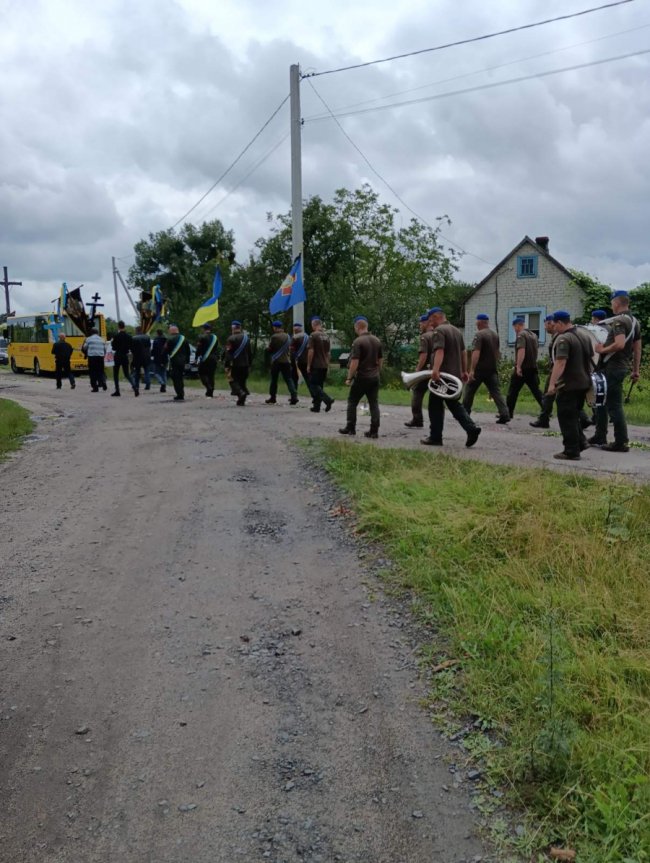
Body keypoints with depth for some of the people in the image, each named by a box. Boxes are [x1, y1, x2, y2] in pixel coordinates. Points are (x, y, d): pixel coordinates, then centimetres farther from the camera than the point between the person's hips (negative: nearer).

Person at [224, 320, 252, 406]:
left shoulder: (231, 338, -8)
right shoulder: (246, 338, 10)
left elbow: (228, 353, -13)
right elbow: (250, 353, 14)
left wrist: (227, 365, -11)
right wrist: (249, 364, 20)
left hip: (235, 364, -5)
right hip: (245, 365, 5)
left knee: (233, 381, 1)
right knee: (242, 382, 13)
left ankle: (241, 393, -25)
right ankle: (241, 401, 10)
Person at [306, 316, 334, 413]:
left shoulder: (313, 335, -11)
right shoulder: (326, 336, 11)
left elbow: (311, 351, -15)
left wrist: (308, 365, -9)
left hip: (315, 365, -7)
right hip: (324, 365, 7)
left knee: (313, 385, -4)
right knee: (319, 385, 11)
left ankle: (328, 399, -22)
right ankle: (316, 407, 12)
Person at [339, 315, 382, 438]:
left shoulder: (358, 342, -14)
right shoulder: (377, 340, 8)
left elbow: (354, 362, -17)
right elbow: (380, 360, 14)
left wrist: (349, 378, -10)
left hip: (361, 377, -6)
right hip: (374, 377, 6)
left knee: (352, 402, 9)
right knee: (374, 404, 4)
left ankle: (350, 428, 14)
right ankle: (374, 431, 2)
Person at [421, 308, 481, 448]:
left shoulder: (439, 331, -11)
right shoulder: (457, 331, 16)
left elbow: (439, 351, -27)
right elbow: (463, 352, 20)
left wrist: (435, 369, -38)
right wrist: (464, 371, 25)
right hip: (455, 375, 8)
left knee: (436, 407, 3)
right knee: (454, 404, 13)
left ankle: (435, 437, 8)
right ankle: (472, 428, -5)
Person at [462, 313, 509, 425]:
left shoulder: (479, 334, -12)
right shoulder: (495, 335, 12)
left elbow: (476, 353, -22)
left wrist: (471, 370, -25)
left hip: (480, 369, -6)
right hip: (492, 369, 6)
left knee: (469, 391, 10)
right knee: (496, 392, 0)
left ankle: (465, 413, 20)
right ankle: (505, 414, -13)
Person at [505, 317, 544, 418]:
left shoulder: (521, 335, -12)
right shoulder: (533, 335, 14)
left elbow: (521, 351, -23)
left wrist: (518, 366, -25)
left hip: (522, 368, -7)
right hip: (533, 367, 7)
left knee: (513, 391, 1)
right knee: (536, 390, 9)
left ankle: (508, 413, 5)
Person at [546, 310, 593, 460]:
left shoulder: (563, 339, -17)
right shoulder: (584, 335, 11)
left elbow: (560, 363, -26)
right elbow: (591, 358, 19)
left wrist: (552, 383, -26)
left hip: (568, 385, -9)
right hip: (583, 383, 9)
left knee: (567, 418, -1)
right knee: (574, 415, 21)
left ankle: (571, 451, 1)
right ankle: (581, 442, 15)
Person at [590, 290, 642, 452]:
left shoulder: (619, 321, -15)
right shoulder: (634, 321, 14)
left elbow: (620, 344, -30)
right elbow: (637, 348, 17)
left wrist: (603, 350, -15)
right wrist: (636, 370, 20)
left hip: (612, 367, -10)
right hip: (623, 366, 10)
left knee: (614, 405, -5)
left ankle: (621, 442, -2)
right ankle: (600, 437, 23)